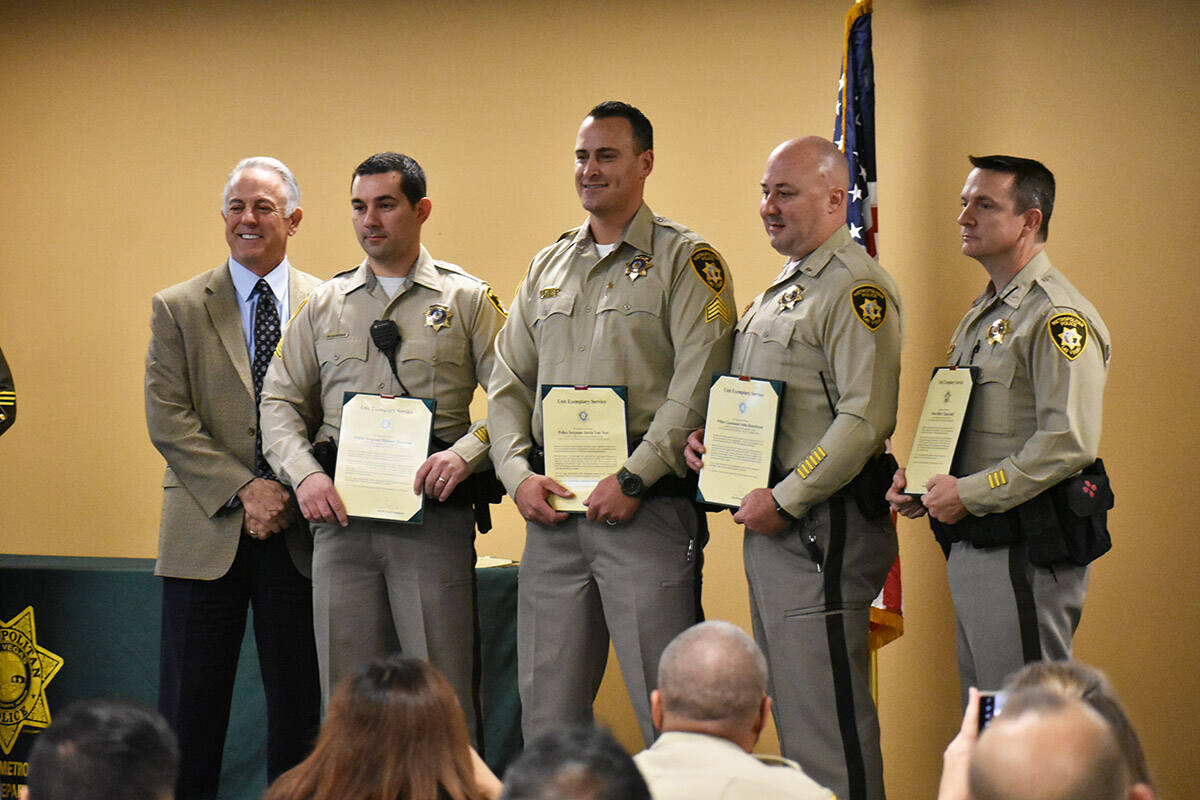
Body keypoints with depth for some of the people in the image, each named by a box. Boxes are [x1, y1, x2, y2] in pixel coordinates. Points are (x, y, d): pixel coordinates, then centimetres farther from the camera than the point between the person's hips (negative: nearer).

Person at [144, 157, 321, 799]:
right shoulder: (178, 308, 5)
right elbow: (167, 421, -3)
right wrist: (243, 490, -13)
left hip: (302, 533, 1)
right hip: (207, 532, -1)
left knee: (299, 710, 4)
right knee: (189, 711, 2)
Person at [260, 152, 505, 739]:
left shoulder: (467, 299, 6)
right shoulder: (324, 304, 15)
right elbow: (280, 401, 14)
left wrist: (466, 452, -16)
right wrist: (304, 473, -3)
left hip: (434, 515, -3)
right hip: (340, 515, 3)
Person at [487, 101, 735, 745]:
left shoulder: (685, 260, 0)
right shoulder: (548, 267, 18)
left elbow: (697, 385, -10)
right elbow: (508, 384, 17)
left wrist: (634, 479, -16)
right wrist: (518, 472, 1)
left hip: (646, 510, -6)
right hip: (551, 509, 6)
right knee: (546, 708, 8)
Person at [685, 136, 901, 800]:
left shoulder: (857, 289, -12)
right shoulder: (780, 289, 19)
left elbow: (865, 419, -21)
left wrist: (785, 500, -20)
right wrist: (707, 436, 8)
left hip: (821, 527, -10)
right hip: (772, 527, 10)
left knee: (825, 715, -8)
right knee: (787, 707, 14)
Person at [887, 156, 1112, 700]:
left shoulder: (1057, 316, -12)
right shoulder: (983, 314, 19)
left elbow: (1069, 442, -21)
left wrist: (971, 493, -18)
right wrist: (920, 481, 10)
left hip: (1024, 549, -10)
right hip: (970, 546, 10)